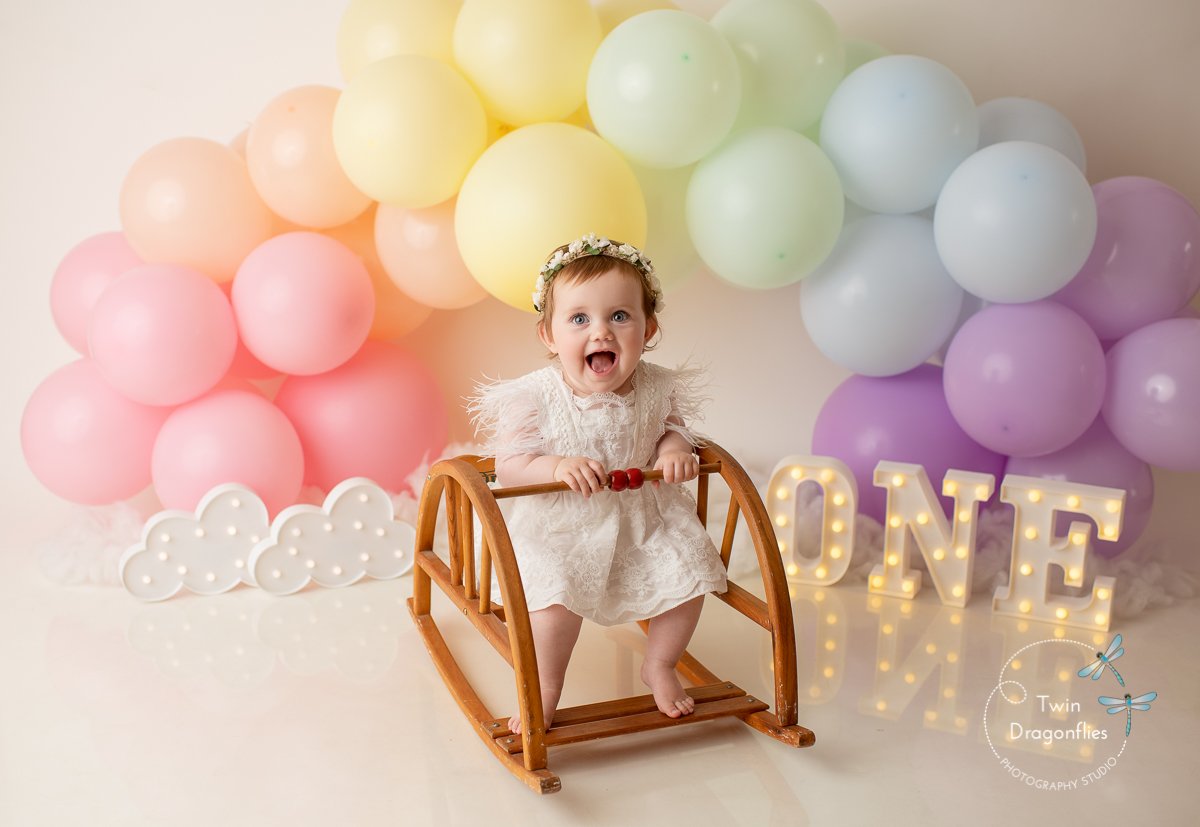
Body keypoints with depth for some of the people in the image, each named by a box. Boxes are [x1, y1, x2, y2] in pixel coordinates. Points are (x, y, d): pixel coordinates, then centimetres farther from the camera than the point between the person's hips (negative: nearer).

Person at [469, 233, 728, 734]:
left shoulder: (656, 388, -7)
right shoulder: (535, 397, -17)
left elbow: (670, 427, 10)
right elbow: (509, 467, -16)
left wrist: (675, 449, -13)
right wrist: (556, 467, -35)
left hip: (644, 517, 4)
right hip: (562, 527, -3)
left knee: (688, 576, -7)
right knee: (557, 595, -25)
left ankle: (659, 666, 24)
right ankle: (545, 689, 4)